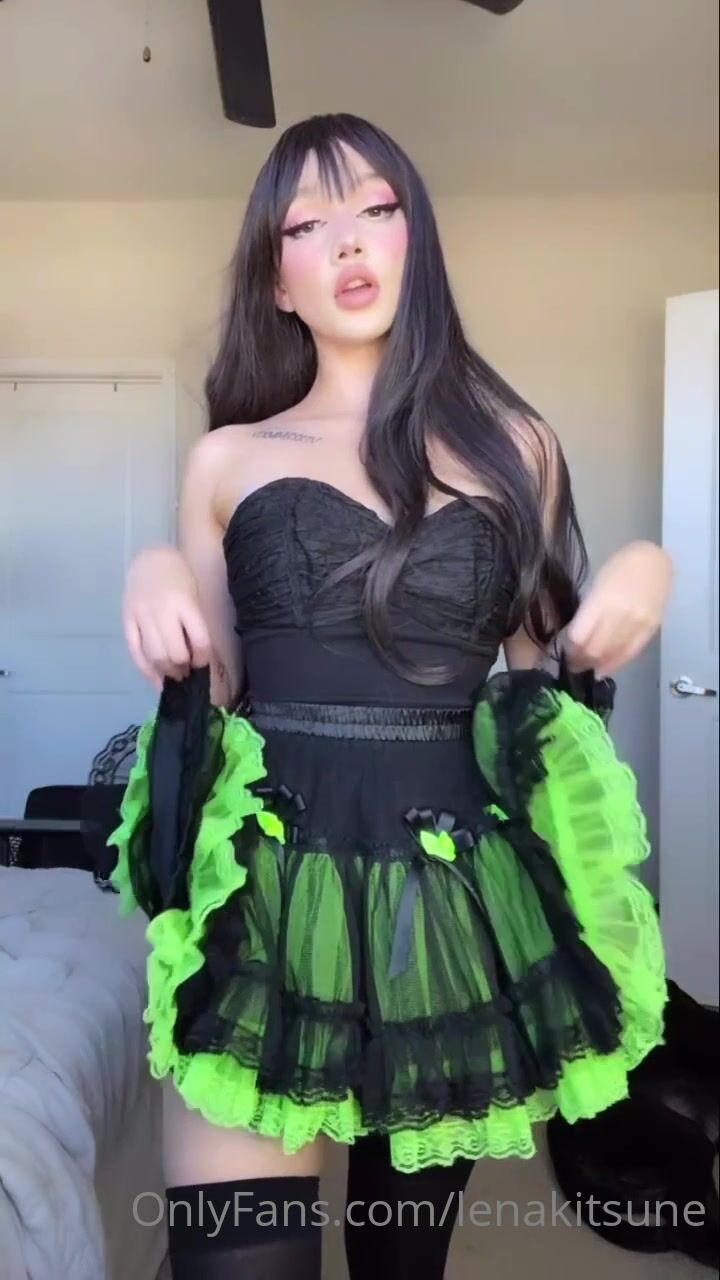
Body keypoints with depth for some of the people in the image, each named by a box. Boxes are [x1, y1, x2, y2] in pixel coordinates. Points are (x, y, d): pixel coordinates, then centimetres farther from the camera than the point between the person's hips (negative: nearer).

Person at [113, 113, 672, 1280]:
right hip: (268, 881, -1)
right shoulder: (228, 459, 7)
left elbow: (536, 672, 14)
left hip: (456, 885, 2)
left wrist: (637, 584, -3)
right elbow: (212, 691, 10)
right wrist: (158, 585, -8)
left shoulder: (511, 443, 9)